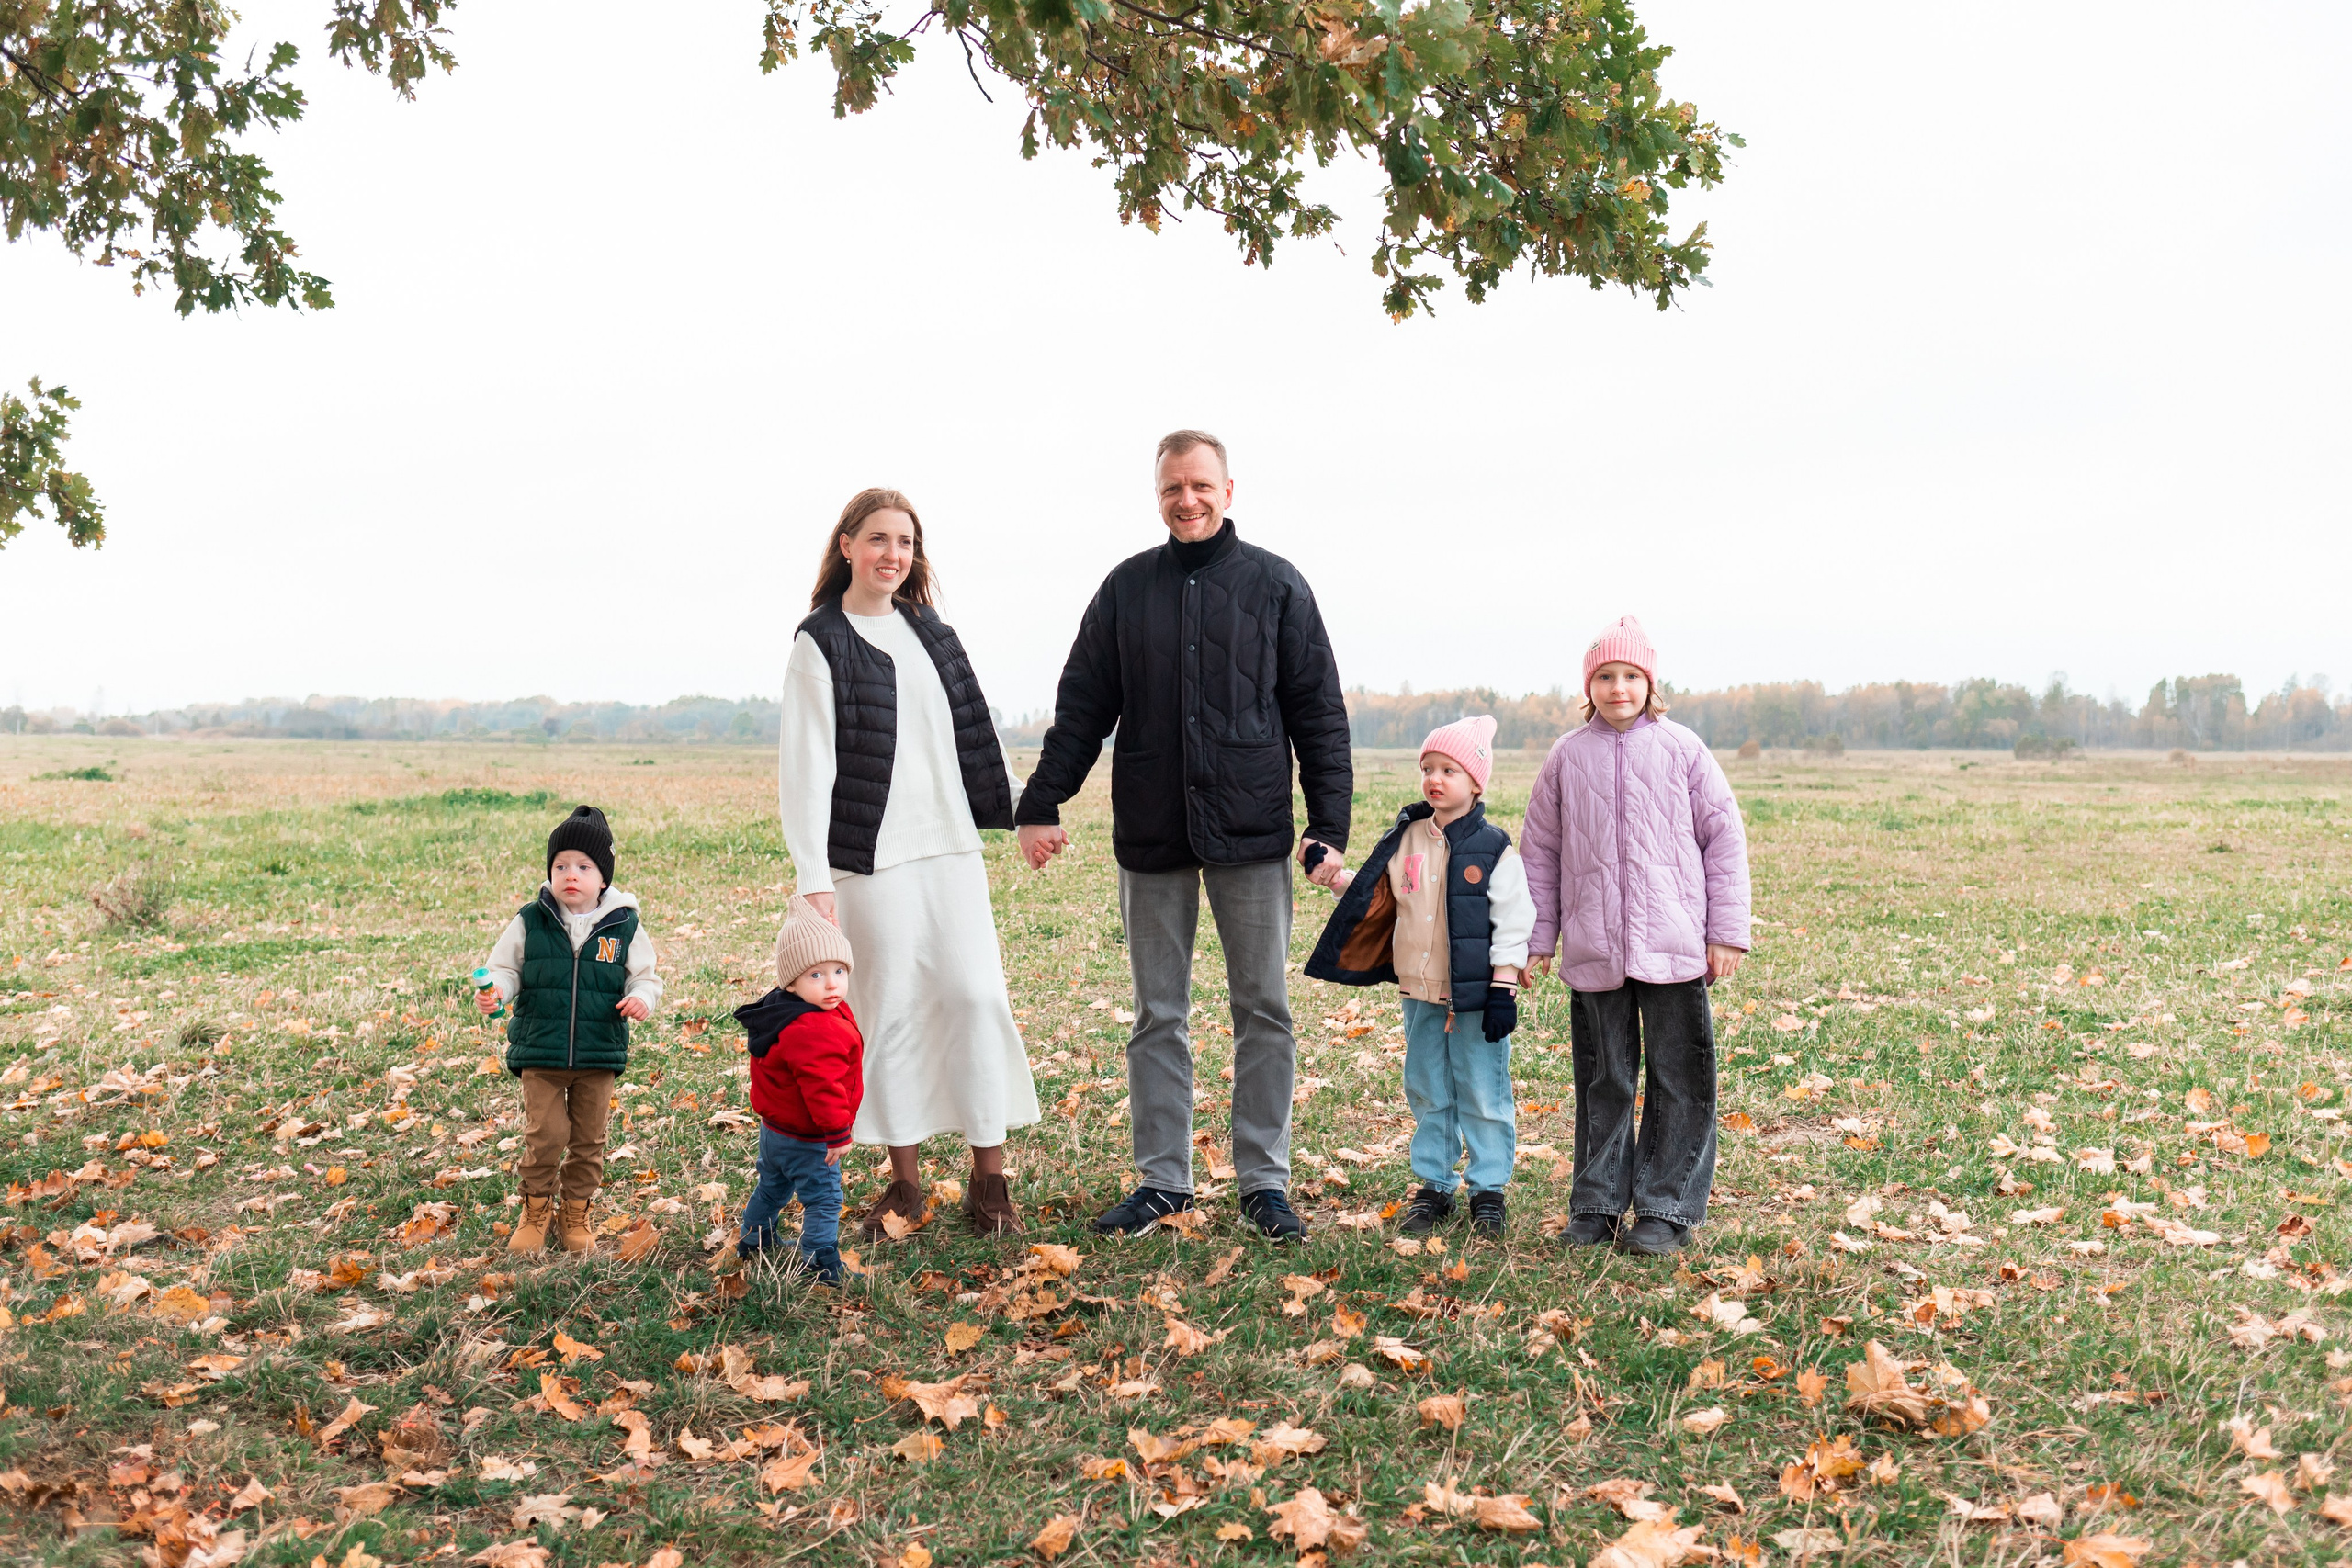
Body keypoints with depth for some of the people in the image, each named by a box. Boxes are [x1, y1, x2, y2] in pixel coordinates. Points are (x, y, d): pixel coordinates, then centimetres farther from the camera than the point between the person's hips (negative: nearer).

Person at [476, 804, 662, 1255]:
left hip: (600, 1053, 1)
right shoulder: (530, 922, -3)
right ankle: (536, 1211, 22)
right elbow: (506, 968, 4)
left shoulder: (624, 925, -2)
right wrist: (494, 991, -16)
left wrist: (642, 997, -15)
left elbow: (646, 975, 6)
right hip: (540, 1053, -1)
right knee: (544, 1136, -1)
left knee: (589, 1139, 11)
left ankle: (576, 1216, 29)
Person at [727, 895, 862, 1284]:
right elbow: (822, 1085, -31)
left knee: (772, 1187, 28)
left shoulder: (783, 1008, 1)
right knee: (823, 1198, -1)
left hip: (774, 1128, 10)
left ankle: (753, 1242, 44)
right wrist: (837, 1133, -23)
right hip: (806, 1139, -10)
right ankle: (823, 1264, 1)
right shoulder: (815, 1030, -32)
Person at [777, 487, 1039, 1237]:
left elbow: (972, 732, 19)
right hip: (872, 856, -4)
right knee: (890, 1008, 2)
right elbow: (805, 766, -7)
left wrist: (1016, 814, 18)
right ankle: (905, 1180, 15)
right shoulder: (820, 643, -2)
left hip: (951, 845, 4)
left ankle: (989, 1175, 7)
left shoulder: (931, 631, 13)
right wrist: (813, 879, -13)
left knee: (974, 994, -2)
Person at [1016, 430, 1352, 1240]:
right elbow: (1081, 707, 10)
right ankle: (1162, 1180, 18)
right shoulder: (1127, 587, 8)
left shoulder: (1276, 584, 3)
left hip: (1252, 835, -1)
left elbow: (1318, 711, 3)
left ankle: (1264, 1181, 14)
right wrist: (1041, 804, 2)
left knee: (1264, 1008, 3)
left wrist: (1329, 823, -4)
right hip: (1151, 836, 2)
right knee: (1157, 1013, 7)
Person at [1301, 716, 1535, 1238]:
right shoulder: (1405, 840, 5)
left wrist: (1503, 990, -11)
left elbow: (1511, 922, -8)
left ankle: (1488, 1189, 17)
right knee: (1427, 1094, 13)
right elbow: (1376, 896, 14)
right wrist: (1338, 877, -3)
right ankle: (1434, 1185, 24)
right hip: (1419, 994, 5)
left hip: (1476, 997, -5)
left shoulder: (1492, 848, -8)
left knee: (1482, 1094, 4)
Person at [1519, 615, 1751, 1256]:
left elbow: (1724, 839, 4)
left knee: (1679, 1078, 3)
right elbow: (1541, 850, 11)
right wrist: (1538, 939, 8)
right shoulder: (1567, 756, 6)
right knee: (1602, 1079, 10)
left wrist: (1727, 932, 1)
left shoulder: (1683, 748, 1)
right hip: (1592, 951, 1)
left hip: (1674, 947, -1)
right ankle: (1597, 1202, 21)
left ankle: (1667, 1207, 14)